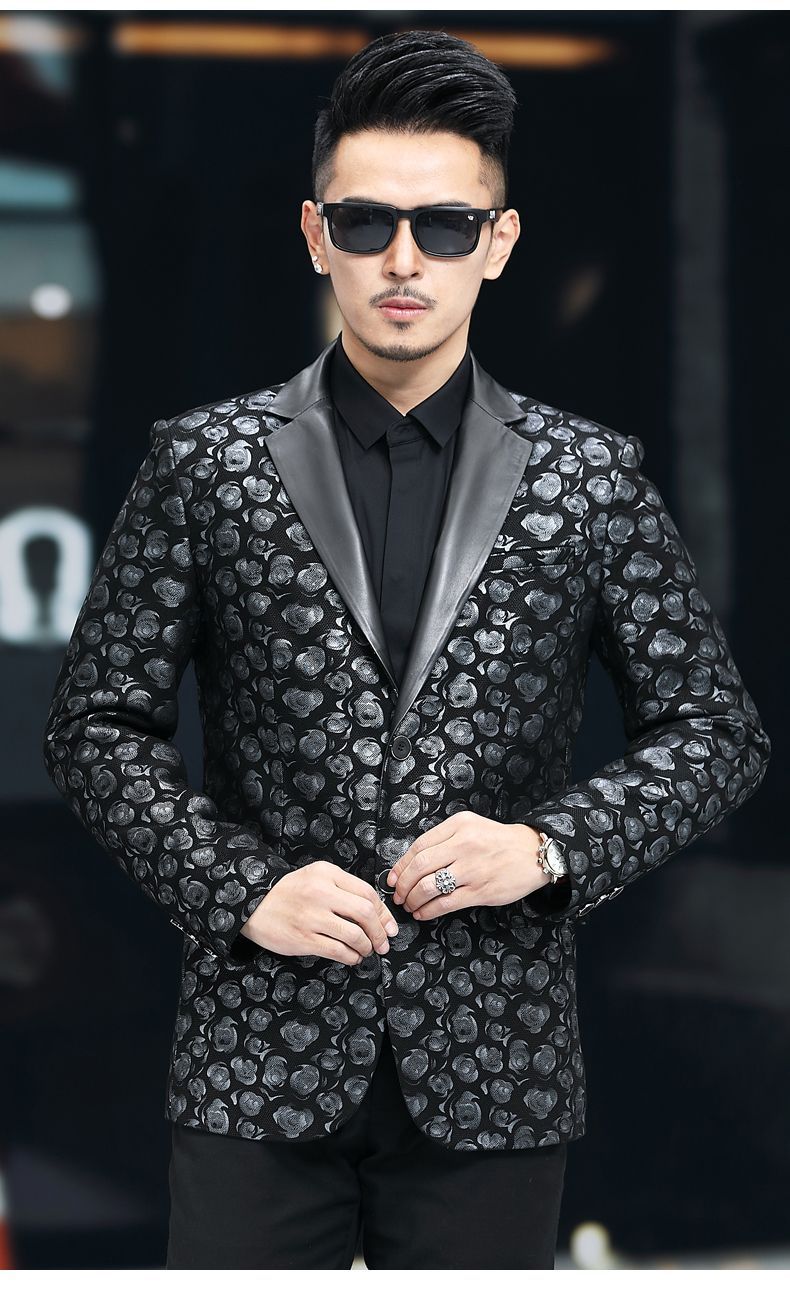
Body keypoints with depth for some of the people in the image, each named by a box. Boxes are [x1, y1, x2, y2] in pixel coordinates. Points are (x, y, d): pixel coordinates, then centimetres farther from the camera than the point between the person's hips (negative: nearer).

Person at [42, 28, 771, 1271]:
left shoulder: (592, 477, 4)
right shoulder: (206, 462, 3)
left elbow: (716, 732, 7)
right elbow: (99, 725, 5)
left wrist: (551, 846, -9)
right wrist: (240, 887, -9)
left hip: (492, 1073, 1)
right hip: (262, 1057, 0)